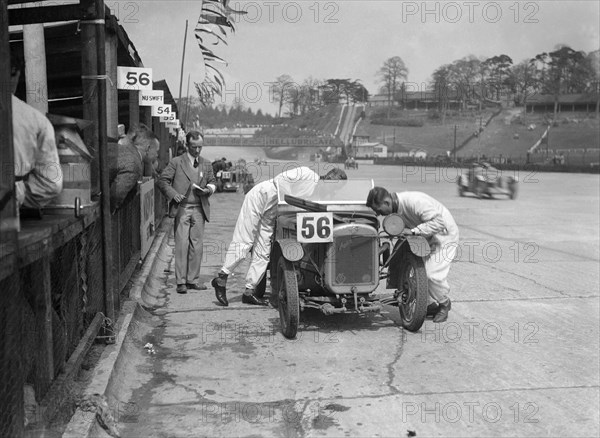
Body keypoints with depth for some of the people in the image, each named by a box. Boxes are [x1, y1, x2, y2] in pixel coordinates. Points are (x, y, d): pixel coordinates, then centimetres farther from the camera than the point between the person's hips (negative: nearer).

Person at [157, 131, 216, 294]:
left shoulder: (206, 164, 14)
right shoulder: (176, 162, 3)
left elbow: (212, 182, 20)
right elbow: (162, 181, 2)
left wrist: (209, 189, -3)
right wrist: (173, 193, -13)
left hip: (199, 209, 4)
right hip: (182, 208, -4)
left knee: (197, 245, 4)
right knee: (182, 244, -7)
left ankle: (193, 280, 13)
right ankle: (181, 282, -3)